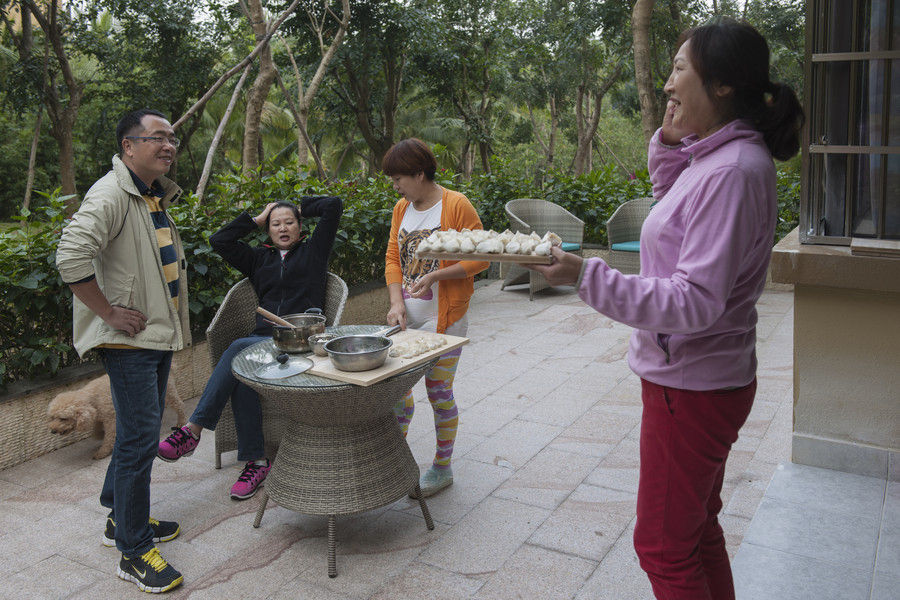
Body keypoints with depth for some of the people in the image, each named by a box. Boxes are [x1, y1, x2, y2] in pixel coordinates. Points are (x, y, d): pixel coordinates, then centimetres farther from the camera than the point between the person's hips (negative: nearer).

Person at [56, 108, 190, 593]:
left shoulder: (156, 196, 14)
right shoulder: (111, 194, -17)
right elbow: (71, 257, -29)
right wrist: (109, 314, -22)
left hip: (158, 335, 10)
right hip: (129, 340, -10)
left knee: (140, 432, 19)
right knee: (139, 437, -6)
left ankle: (121, 518, 35)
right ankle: (134, 552, 5)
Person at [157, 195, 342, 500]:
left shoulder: (313, 251, 15)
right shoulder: (260, 259, 26)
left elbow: (333, 205, 8)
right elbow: (220, 240, 18)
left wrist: (300, 207, 23)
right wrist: (257, 219, 21)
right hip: (263, 340, 5)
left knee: (239, 350, -30)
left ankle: (193, 430, -28)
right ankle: (256, 461, -25)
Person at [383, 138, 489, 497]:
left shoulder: (456, 205, -10)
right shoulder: (401, 209, 10)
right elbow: (393, 257, 10)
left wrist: (435, 276, -20)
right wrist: (396, 301, -5)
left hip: (443, 320, -6)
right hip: (406, 319, 6)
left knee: (439, 392, 2)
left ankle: (442, 468, 19)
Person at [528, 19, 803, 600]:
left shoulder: (734, 171, -24)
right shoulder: (718, 157, 6)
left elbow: (695, 301, -28)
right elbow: (680, 211, 27)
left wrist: (587, 276, -32)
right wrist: (670, 144, 9)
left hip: (691, 388, -10)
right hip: (700, 378, 10)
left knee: (664, 546, 6)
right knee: (698, 530, 25)